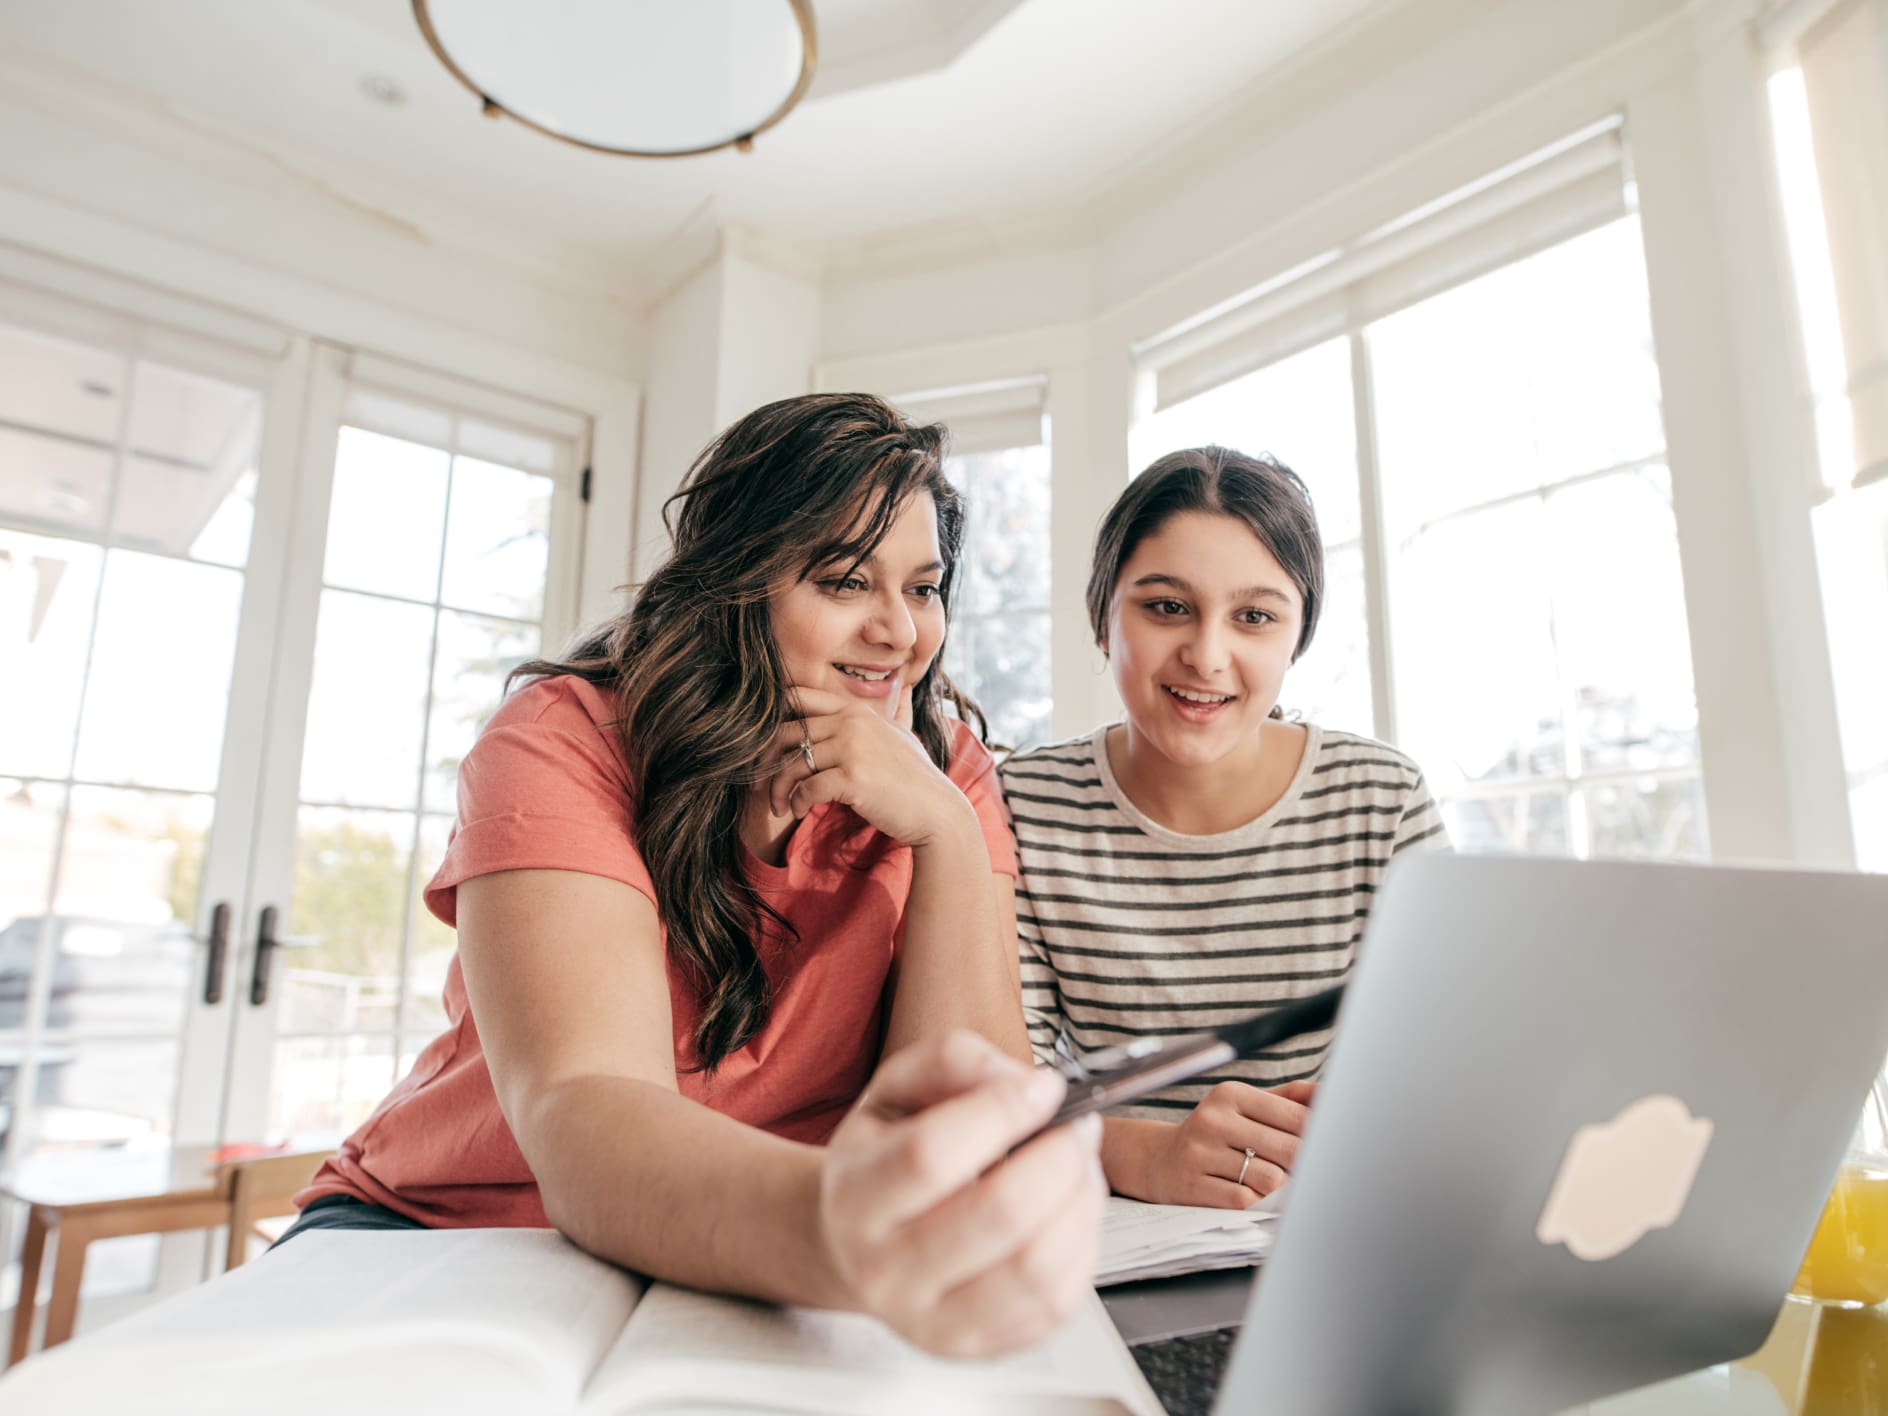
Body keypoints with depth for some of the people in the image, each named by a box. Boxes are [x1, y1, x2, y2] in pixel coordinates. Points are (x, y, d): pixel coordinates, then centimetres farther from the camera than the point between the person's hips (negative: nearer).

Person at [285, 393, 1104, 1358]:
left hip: (755, 1284, 3)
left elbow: (970, 1124, -14)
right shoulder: (571, 737, -16)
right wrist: (832, 1229, -51)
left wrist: (945, 829, -25)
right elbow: (583, 1116, -31)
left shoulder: (945, 772, -6)